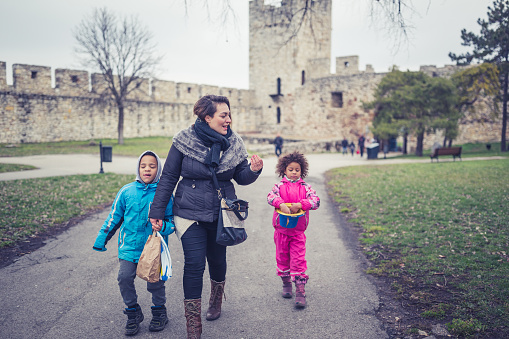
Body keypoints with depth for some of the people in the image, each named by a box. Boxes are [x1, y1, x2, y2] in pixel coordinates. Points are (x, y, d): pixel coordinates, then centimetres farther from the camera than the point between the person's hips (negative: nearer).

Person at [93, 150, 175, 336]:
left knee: (155, 281, -3)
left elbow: (171, 221, 2)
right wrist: (102, 239, 17)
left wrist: (163, 227, -20)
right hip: (130, 246, 2)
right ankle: (133, 313, 12)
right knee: (124, 277, -11)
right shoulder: (127, 191, 2)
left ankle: (159, 312, 25)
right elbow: (114, 217, 13)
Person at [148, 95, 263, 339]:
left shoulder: (234, 144, -1)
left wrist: (254, 170, -16)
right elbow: (168, 177, -3)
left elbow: (241, 177, 6)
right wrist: (157, 210, -2)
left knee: (217, 260, 16)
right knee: (194, 264, -8)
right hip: (190, 213, -3)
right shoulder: (185, 140, -9)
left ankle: (216, 303, 44)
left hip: (221, 214, 3)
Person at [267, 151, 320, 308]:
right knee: (282, 257, 13)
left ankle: (300, 291, 0)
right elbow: (271, 196, -16)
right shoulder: (280, 186, 1)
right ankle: (286, 283, 33)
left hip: (298, 230, -1)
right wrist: (281, 204, -35)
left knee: (298, 259, -3)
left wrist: (300, 204, -26)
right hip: (281, 229, 1)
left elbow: (316, 201, -11)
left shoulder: (305, 187, 1)